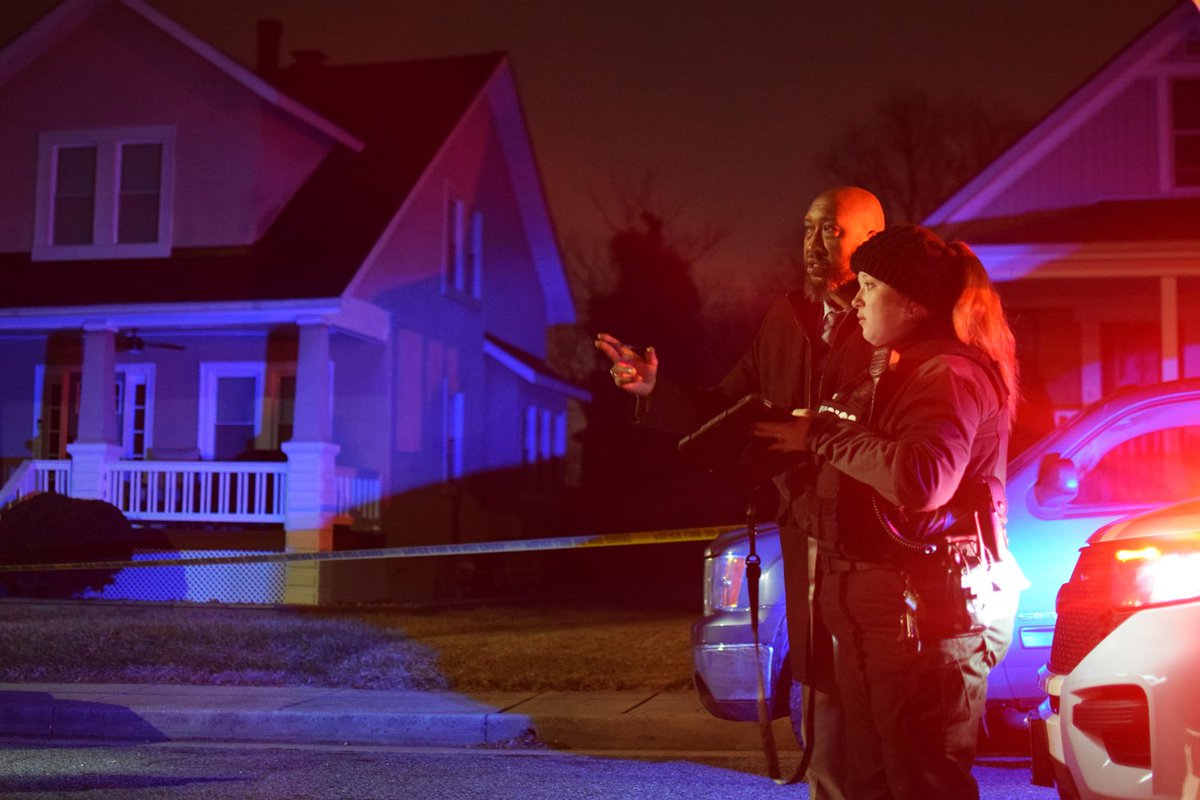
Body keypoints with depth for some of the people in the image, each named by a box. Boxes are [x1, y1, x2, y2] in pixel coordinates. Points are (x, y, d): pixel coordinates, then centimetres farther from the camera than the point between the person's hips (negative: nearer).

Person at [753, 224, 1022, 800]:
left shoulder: (951, 374, -14)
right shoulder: (889, 373, 19)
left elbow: (922, 478, -31)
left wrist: (824, 435, -18)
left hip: (924, 614, -10)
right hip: (868, 611, 10)